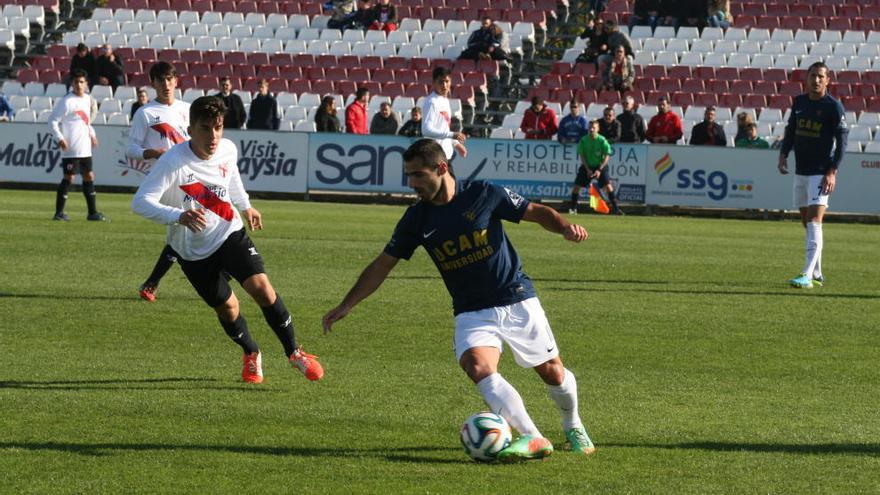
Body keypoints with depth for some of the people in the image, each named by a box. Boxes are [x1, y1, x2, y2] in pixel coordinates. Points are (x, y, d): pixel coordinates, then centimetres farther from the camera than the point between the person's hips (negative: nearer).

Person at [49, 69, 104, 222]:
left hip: (85, 149, 8)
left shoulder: (87, 99, 11)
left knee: (89, 177, 11)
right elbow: (53, 120, -11)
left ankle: (92, 212, 18)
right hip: (70, 149, -8)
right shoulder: (66, 101, -11)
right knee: (69, 178, -7)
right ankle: (59, 212, -1)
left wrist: (92, 134, 15)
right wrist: (60, 138, -20)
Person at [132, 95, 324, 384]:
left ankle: (293, 353, 1)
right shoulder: (173, 162, -27)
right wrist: (178, 216, -48)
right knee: (226, 307, 7)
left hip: (230, 233, 2)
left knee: (261, 287, -17)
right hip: (194, 250, -2)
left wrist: (245, 207, 27)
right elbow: (140, 203, -34)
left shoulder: (228, 150, -10)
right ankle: (251, 354, 39)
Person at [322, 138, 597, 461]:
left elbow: (537, 213, 0)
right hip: (471, 312, 1)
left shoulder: (483, 194, -10)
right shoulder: (417, 219, -2)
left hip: (518, 302, -1)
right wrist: (346, 306, 1)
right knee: (478, 367, -27)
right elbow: (382, 265, 5)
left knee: (552, 372, 7)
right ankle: (533, 439, -30)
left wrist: (565, 227, -20)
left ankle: (573, 427, 38)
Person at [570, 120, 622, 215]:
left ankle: (615, 208, -12)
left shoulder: (602, 140, -14)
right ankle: (573, 208, 10)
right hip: (587, 166, 2)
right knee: (576, 186, -6)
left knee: (608, 186, -17)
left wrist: (599, 170, -17)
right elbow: (582, 156, -2)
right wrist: (587, 170, -10)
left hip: (600, 166, -2)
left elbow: (607, 156, -10)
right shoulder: (583, 140, -8)